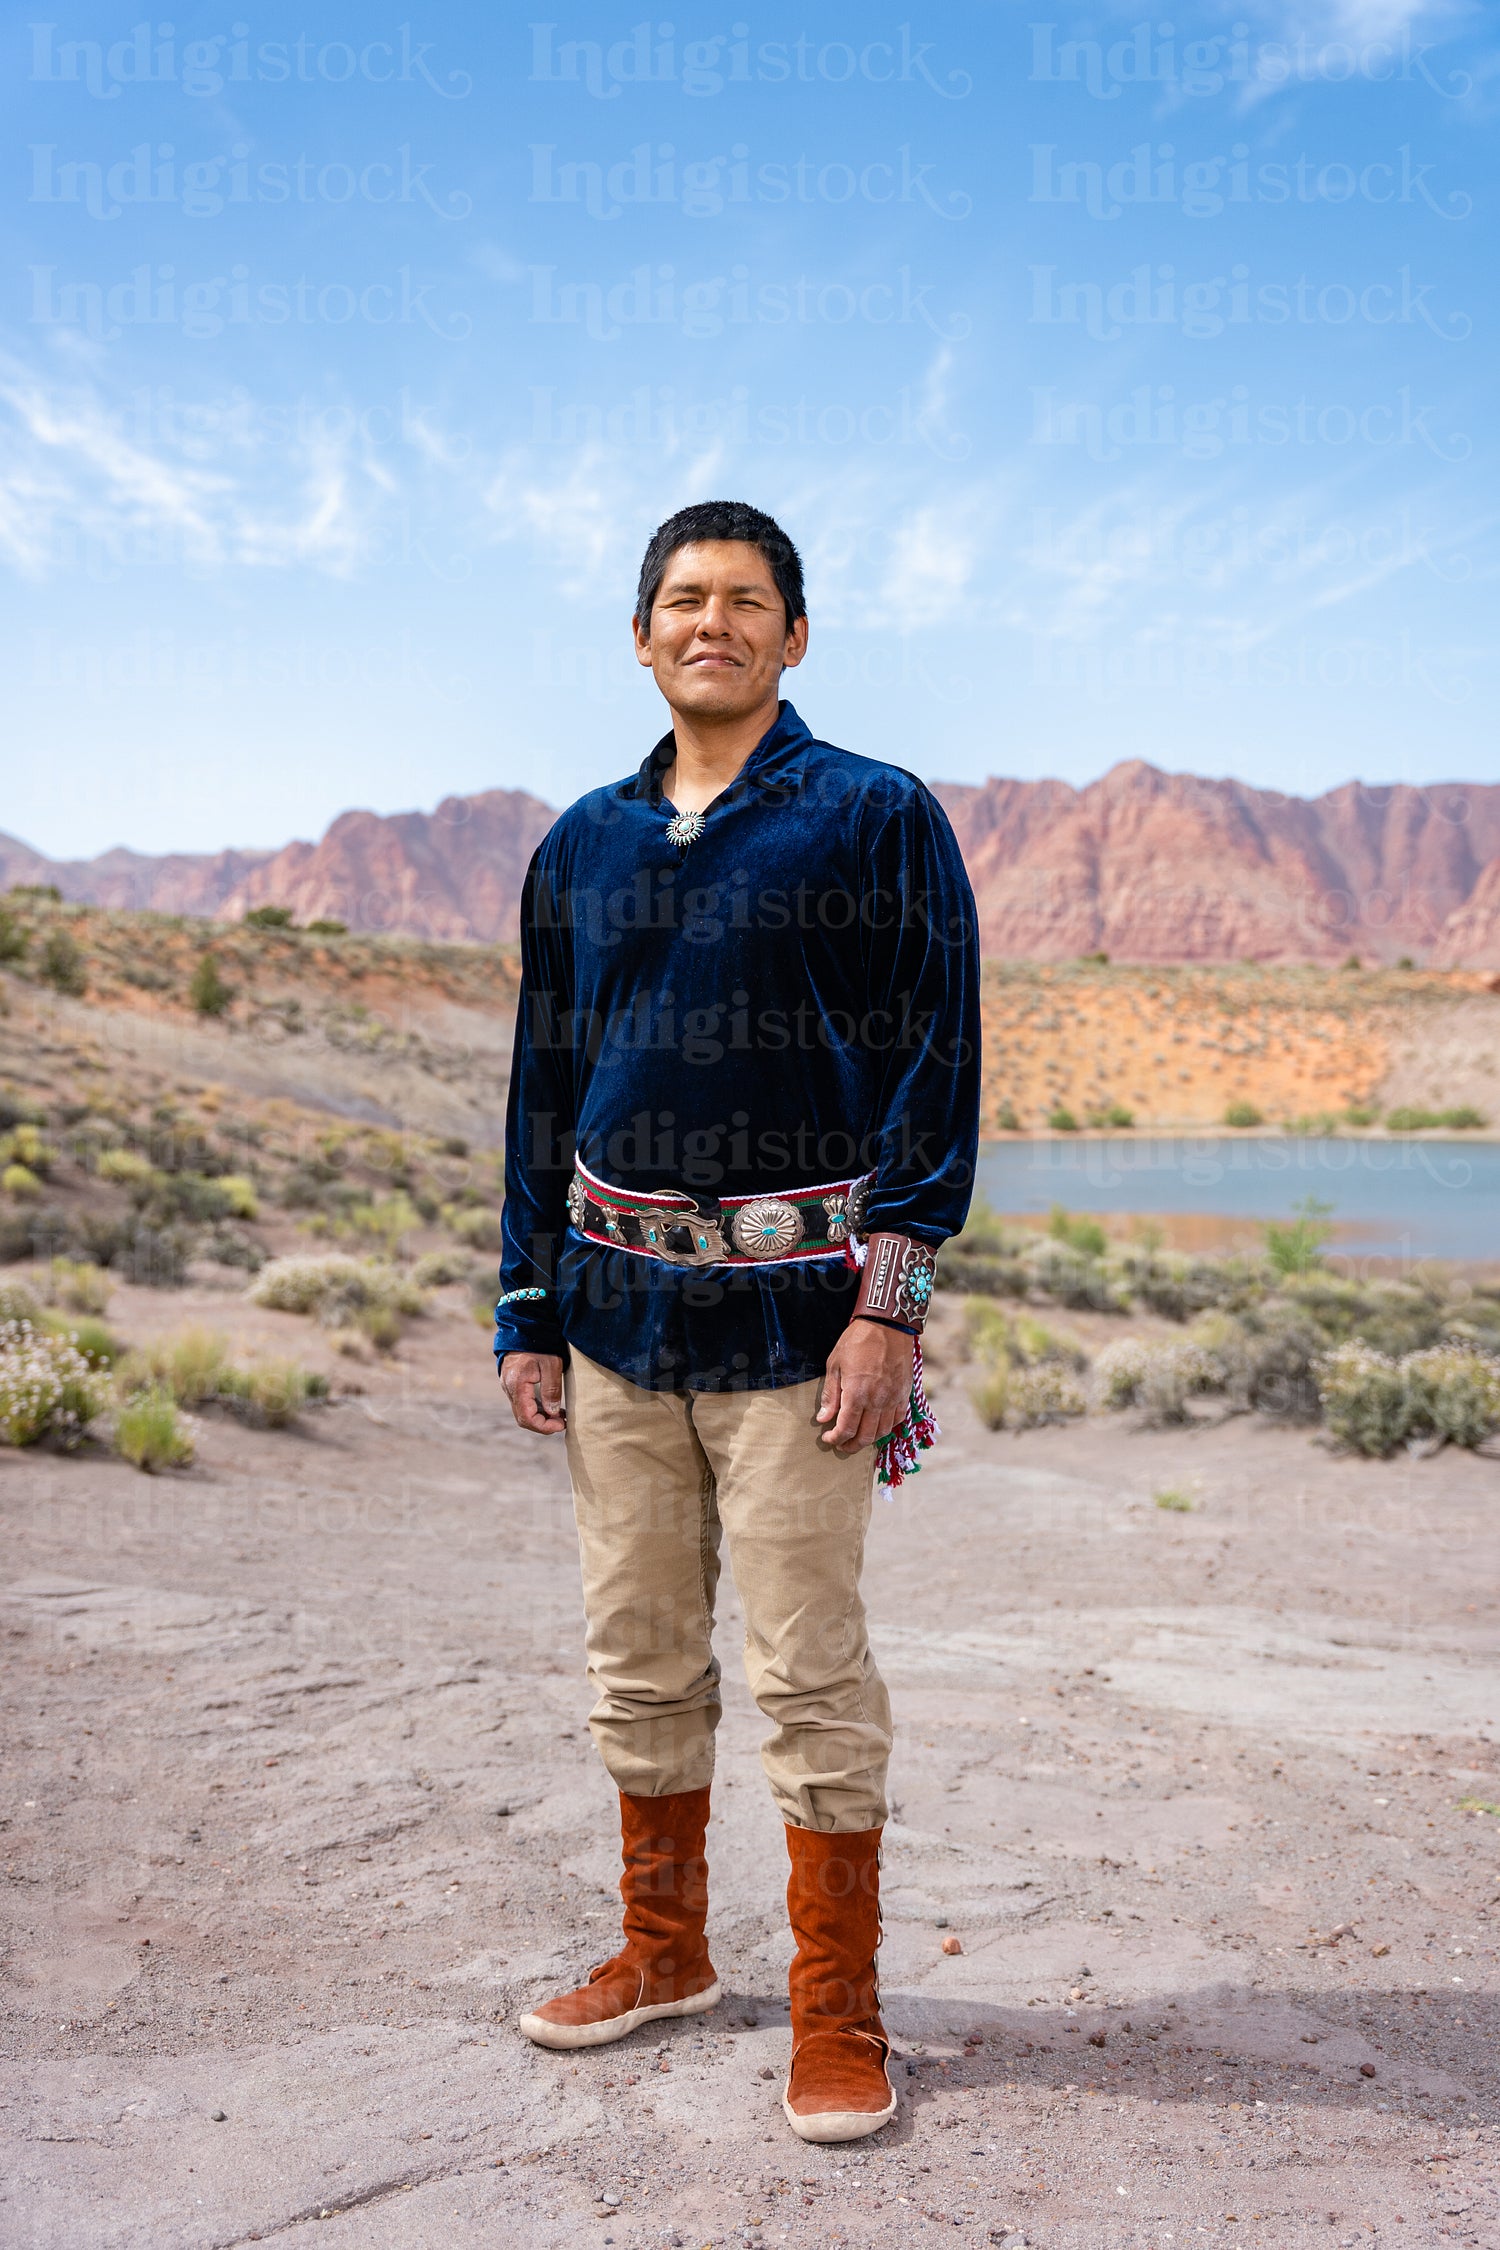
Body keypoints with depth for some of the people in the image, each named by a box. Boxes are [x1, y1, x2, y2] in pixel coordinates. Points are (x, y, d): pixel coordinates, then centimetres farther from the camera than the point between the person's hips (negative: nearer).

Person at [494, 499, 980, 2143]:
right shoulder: (584, 845, 12)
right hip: (618, 1304, 5)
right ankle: (663, 1952, 32)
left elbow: (937, 1061, -5)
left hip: (791, 1304, -5)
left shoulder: (874, 819, -2)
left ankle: (838, 2014, 16)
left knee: (807, 1668, 0)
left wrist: (890, 1298, -12)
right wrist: (527, 1307, 11)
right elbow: (544, 1082, 15)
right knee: (636, 1657, 14)